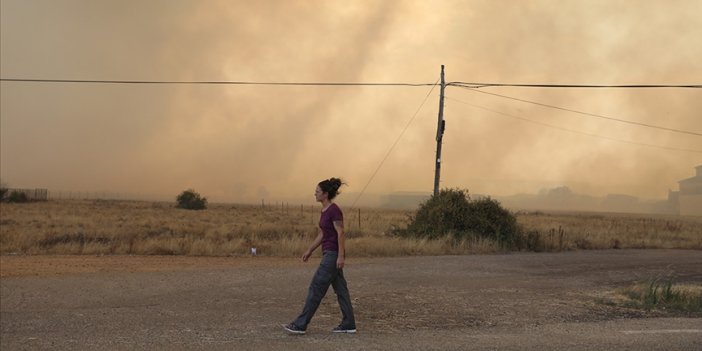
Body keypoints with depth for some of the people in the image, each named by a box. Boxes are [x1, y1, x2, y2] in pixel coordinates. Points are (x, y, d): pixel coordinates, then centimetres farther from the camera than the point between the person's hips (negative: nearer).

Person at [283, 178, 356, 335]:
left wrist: (341, 256, -22)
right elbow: (322, 234, 19)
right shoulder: (325, 210, 11)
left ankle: (300, 324, -5)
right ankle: (348, 324, 14)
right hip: (329, 253, 10)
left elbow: (341, 234, -20)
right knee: (340, 289, 11)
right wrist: (309, 251, 19)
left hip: (334, 254, -10)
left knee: (316, 288, -7)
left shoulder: (334, 210, -17)